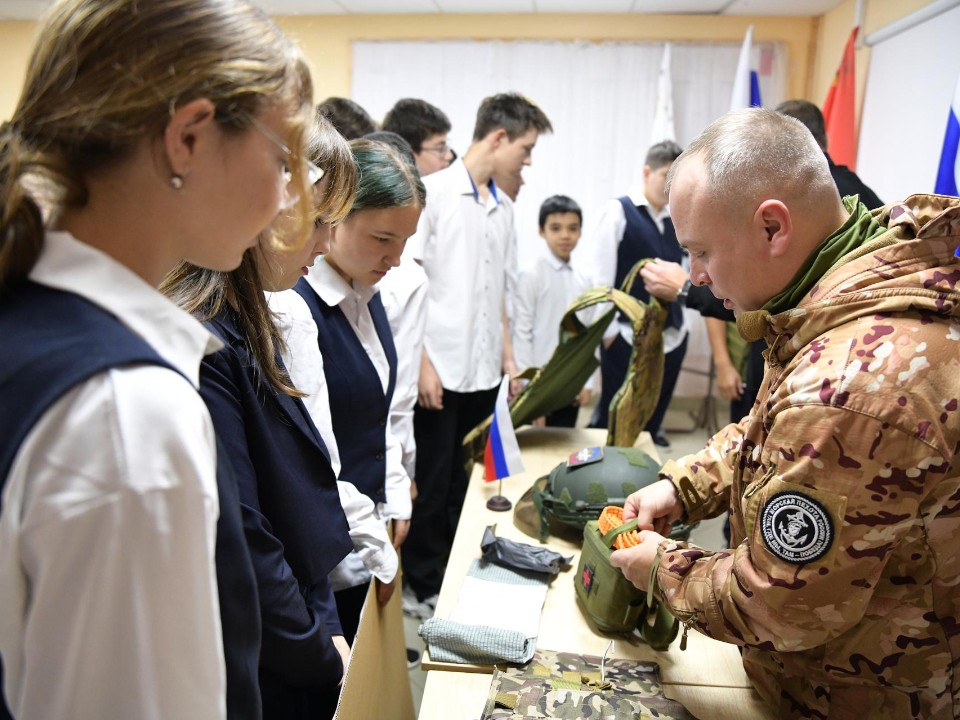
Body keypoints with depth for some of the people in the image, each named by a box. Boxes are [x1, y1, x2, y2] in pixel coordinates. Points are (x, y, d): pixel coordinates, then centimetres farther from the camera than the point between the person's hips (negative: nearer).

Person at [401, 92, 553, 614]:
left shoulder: (503, 208, 13)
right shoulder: (434, 191, -8)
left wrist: (507, 357, 14)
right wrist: (421, 362, -14)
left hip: (483, 373, 6)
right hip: (438, 371, -6)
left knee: (468, 484, 15)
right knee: (431, 487, 6)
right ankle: (423, 585, 24)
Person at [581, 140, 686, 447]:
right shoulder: (617, 212, -5)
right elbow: (598, 277, -9)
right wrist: (609, 331, -11)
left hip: (671, 338, 6)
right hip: (628, 338, -5)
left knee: (652, 424, 15)